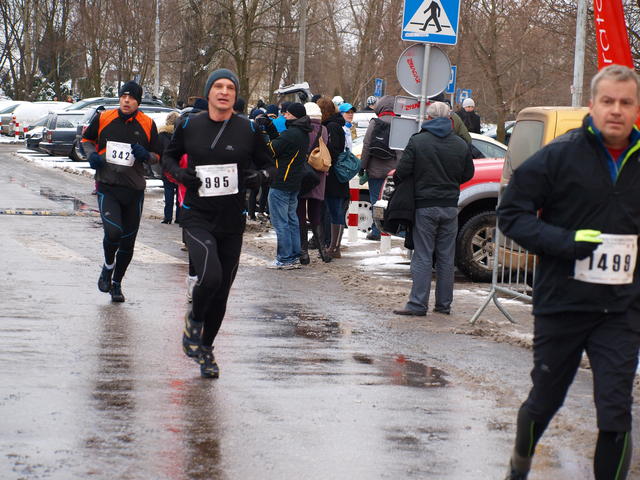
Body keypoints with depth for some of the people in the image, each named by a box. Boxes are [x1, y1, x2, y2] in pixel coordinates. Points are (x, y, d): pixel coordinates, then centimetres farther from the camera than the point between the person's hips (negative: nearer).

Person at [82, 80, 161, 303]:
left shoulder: (147, 124, 2)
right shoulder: (103, 118, 1)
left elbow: (157, 156, 10)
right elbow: (87, 139, 17)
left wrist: (146, 155, -12)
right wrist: (92, 155, -3)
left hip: (134, 189, 2)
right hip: (107, 186, -2)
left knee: (128, 242, 8)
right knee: (113, 232, -21)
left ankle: (116, 283, 27)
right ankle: (108, 267, 9)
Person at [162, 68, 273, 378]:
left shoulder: (248, 130, 0)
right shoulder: (189, 126, 0)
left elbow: (266, 163, 13)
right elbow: (169, 156, 15)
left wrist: (257, 175, -10)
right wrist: (179, 173, -6)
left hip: (232, 221, 2)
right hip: (197, 216, -2)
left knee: (222, 290, 10)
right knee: (210, 276, -25)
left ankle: (205, 347, 32)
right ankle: (194, 320, 7)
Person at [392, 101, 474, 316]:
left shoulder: (417, 141, -8)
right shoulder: (460, 145, 3)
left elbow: (402, 172, -10)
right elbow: (468, 174, 12)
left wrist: (396, 182, 11)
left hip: (425, 206, -3)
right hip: (450, 207, 3)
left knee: (422, 257, -1)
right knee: (446, 258, 9)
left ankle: (418, 304, -4)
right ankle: (444, 304, 13)